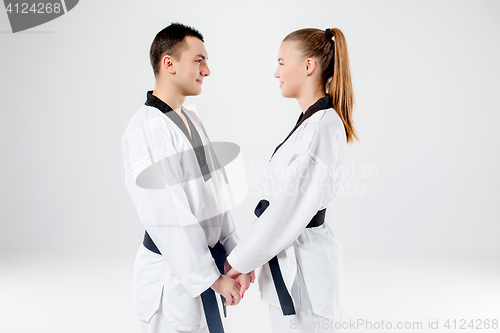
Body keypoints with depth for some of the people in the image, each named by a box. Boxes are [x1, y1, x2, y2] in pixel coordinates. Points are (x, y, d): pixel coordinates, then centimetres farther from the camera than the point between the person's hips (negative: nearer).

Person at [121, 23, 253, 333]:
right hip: (173, 274, -8)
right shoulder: (145, 130, -19)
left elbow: (214, 193, 9)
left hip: (208, 257, 8)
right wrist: (212, 279, -17)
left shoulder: (191, 120, 10)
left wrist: (235, 253, 1)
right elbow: (168, 218, -22)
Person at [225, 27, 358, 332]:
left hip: (302, 264, -10)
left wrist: (240, 260, -12)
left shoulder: (323, 127, -22)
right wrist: (246, 256, 12)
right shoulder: (314, 119, 10)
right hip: (292, 253, 10)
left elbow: (292, 207, -22)